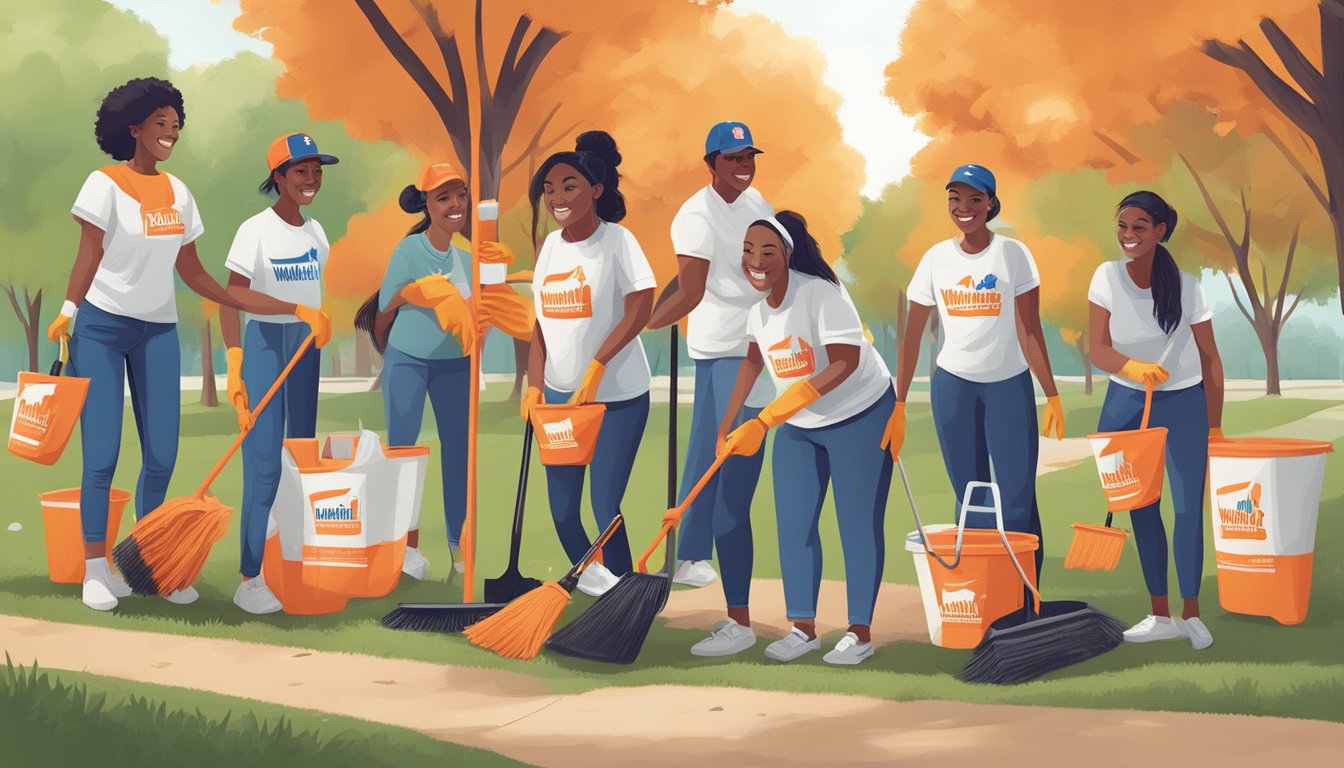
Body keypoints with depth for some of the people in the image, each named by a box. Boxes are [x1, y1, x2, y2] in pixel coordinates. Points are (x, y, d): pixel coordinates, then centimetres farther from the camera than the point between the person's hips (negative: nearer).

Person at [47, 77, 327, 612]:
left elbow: (193, 274, 13)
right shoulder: (106, 184, -6)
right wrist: (68, 311, -18)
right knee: (102, 454, -6)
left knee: (161, 457, 1)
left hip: (158, 331, 5)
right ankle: (96, 571, 2)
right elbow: (89, 258, -6)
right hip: (102, 327, -5)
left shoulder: (178, 193, 10)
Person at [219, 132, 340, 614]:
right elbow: (229, 301, -13)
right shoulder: (256, 231, -10)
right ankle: (249, 579, -9)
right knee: (264, 463, -11)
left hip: (307, 346, 7)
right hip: (264, 343, -7)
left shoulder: (316, 232, 9)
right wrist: (235, 365, -20)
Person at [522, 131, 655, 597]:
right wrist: (535, 385, 2)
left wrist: (594, 369, -23)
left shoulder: (616, 240, -11)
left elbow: (640, 309, -19)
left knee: (606, 505, -9)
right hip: (560, 393, 6)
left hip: (617, 396, -6)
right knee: (561, 505, 8)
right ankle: (587, 575, 31)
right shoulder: (550, 245, 7)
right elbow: (542, 323, 11)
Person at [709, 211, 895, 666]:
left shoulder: (821, 294, -24)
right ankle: (803, 628, 16)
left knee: (858, 523, -4)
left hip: (860, 417, -7)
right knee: (793, 523, 6)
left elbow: (845, 363, -30)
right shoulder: (756, 307, -2)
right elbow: (754, 361, 15)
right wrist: (728, 422, 11)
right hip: (797, 426, 7)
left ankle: (860, 633, 5)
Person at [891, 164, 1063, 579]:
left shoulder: (1013, 254, -6)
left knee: (1017, 496, -5)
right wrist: (899, 404, 1)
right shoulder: (936, 258, 2)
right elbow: (912, 335, 4)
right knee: (970, 497, 8)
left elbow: (1029, 331, -8)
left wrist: (1052, 395, -14)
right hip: (952, 385, 3)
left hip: (1009, 384, -2)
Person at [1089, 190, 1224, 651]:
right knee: (1141, 510, 6)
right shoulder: (1107, 278, -10)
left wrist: (1215, 427, -3)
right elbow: (1098, 351, -13)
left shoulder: (1187, 288, -13)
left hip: (1183, 404, -2)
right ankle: (1161, 616, 16)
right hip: (1125, 403, 2)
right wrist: (1135, 367, -34)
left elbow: (1210, 358, -5)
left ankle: (1191, 614, 8)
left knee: (1189, 507, -5)